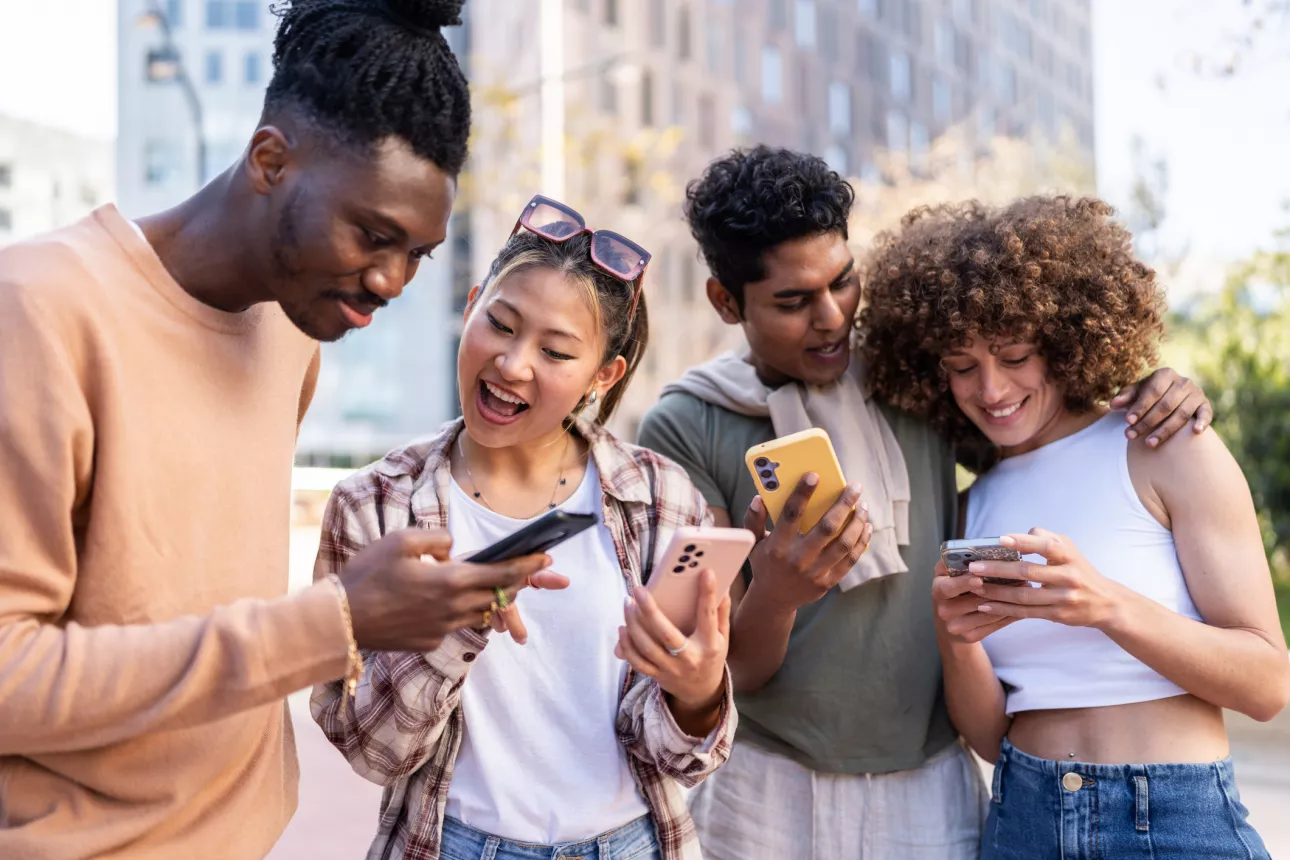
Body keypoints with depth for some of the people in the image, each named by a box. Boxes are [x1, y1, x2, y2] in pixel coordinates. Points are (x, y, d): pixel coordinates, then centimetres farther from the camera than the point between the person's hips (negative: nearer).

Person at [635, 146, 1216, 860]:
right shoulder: (683, 430, -9)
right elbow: (729, 670, -10)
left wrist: (1155, 392, -5)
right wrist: (775, 593, -31)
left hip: (931, 792, 2)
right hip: (766, 797, -2)